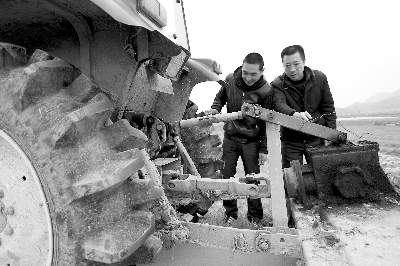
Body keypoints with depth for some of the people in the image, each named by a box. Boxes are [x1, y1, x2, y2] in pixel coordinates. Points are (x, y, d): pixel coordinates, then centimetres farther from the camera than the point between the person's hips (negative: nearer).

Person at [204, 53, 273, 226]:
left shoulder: (266, 91, -15)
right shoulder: (230, 80, -7)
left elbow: (266, 122, -10)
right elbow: (220, 97, 13)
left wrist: (263, 149, -9)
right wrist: (215, 109, -8)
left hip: (251, 140, -3)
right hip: (230, 137, 3)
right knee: (227, 176, 7)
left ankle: (255, 216, 24)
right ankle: (230, 213, 24)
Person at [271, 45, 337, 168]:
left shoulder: (320, 78, -1)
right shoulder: (277, 85, -10)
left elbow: (328, 107, 5)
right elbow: (279, 105, -30)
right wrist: (295, 114, -51)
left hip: (316, 138, 2)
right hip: (291, 141, -2)